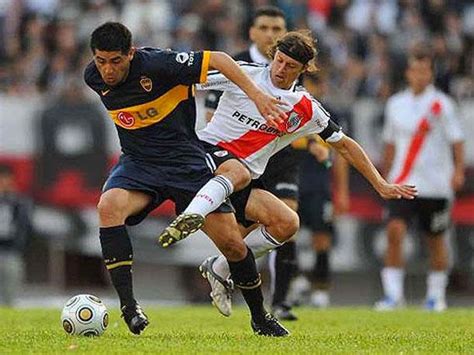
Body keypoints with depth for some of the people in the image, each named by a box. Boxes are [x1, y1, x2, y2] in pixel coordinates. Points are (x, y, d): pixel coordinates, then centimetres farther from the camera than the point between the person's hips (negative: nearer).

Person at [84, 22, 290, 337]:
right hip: (138, 163, 3)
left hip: (185, 162, -3)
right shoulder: (94, 77, -8)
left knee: (232, 244, -5)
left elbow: (218, 59, -19)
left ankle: (260, 316, 20)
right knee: (109, 206, -31)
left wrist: (256, 95, -27)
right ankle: (128, 306, -28)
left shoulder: (157, 65, -23)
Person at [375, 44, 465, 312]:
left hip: (436, 186, -2)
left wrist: (458, 171, -17)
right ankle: (393, 294, -14)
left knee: (436, 240, 8)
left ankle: (436, 295, 22)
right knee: (395, 231, -15)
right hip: (402, 184, 2)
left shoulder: (441, 104, -3)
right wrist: (386, 177, 20)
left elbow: (456, 141, -4)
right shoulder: (396, 104, 9)